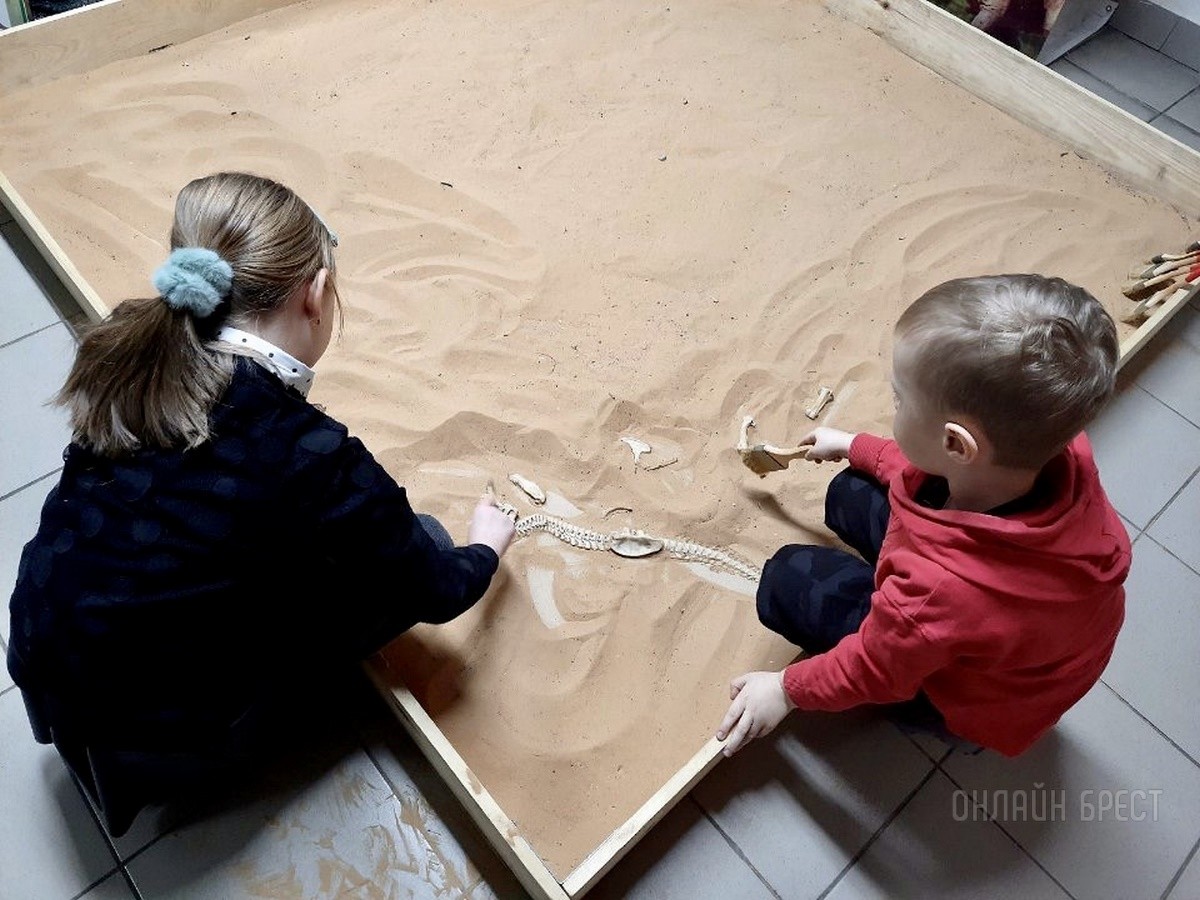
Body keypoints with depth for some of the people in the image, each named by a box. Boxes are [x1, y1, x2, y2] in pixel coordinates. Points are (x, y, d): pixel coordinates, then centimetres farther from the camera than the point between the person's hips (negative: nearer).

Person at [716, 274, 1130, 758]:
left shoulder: (935, 587, -46)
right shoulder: (1059, 449, -27)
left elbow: (872, 670, -22)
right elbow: (929, 468, -3)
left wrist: (787, 687, -3)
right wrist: (854, 447, 10)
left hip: (984, 703, -6)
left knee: (786, 579, -4)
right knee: (851, 493, 6)